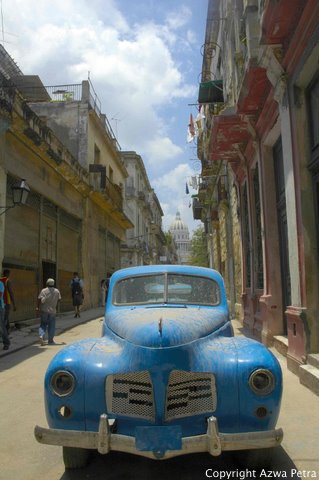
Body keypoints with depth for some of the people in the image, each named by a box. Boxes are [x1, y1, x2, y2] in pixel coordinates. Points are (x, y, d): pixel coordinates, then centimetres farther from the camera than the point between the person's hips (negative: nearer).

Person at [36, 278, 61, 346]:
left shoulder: (43, 290, -3)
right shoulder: (57, 291, 2)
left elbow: (39, 299, -11)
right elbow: (59, 299, 4)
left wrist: (38, 307, 1)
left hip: (44, 310, 0)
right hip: (52, 310, 0)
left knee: (43, 324, 12)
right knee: (51, 326, 8)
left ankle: (41, 335, -10)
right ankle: (50, 341, 11)